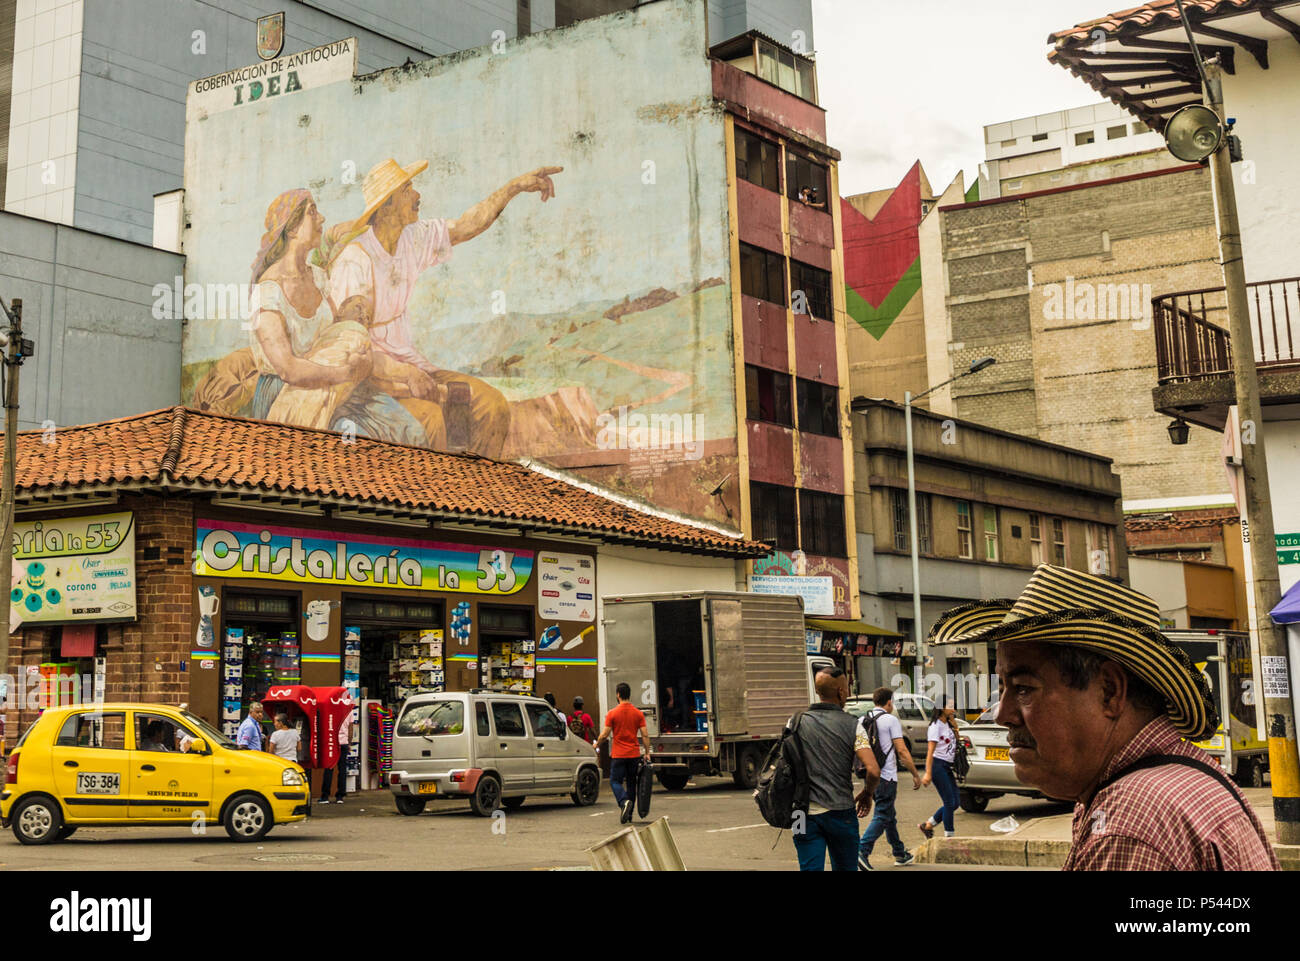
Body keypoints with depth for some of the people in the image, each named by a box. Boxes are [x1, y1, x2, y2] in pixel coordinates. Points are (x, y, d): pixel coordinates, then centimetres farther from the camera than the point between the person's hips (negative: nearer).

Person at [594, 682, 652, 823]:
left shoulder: (612, 714, -7)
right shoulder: (638, 714, 1)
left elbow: (604, 734, -6)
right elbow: (645, 735, -2)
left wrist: (597, 745, 12)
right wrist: (647, 753, 5)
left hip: (618, 755, -3)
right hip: (634, 754, 3)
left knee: (615, 781, 5)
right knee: (631, 783, 13)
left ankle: (624, 801, -23)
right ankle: (629, 814, 16)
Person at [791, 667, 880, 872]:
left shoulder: (797, 722, 1)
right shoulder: (852, 726, -5)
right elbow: (873, 770, -13)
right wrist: (866, 794, 7)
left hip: (805, 814, 1)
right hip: (840, 812, -1)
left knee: (810, 868, 2)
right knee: (845, 868, 16)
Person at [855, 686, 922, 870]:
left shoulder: (862, 721, 11)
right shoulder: (890, 720, -9)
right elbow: (902, 751, -12)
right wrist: (915, 775, -5)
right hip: (886, 777, -7)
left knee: (889, 815, 19)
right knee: (882, 817, -6)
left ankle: (900, 854, 29)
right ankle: (862, 851, -20)